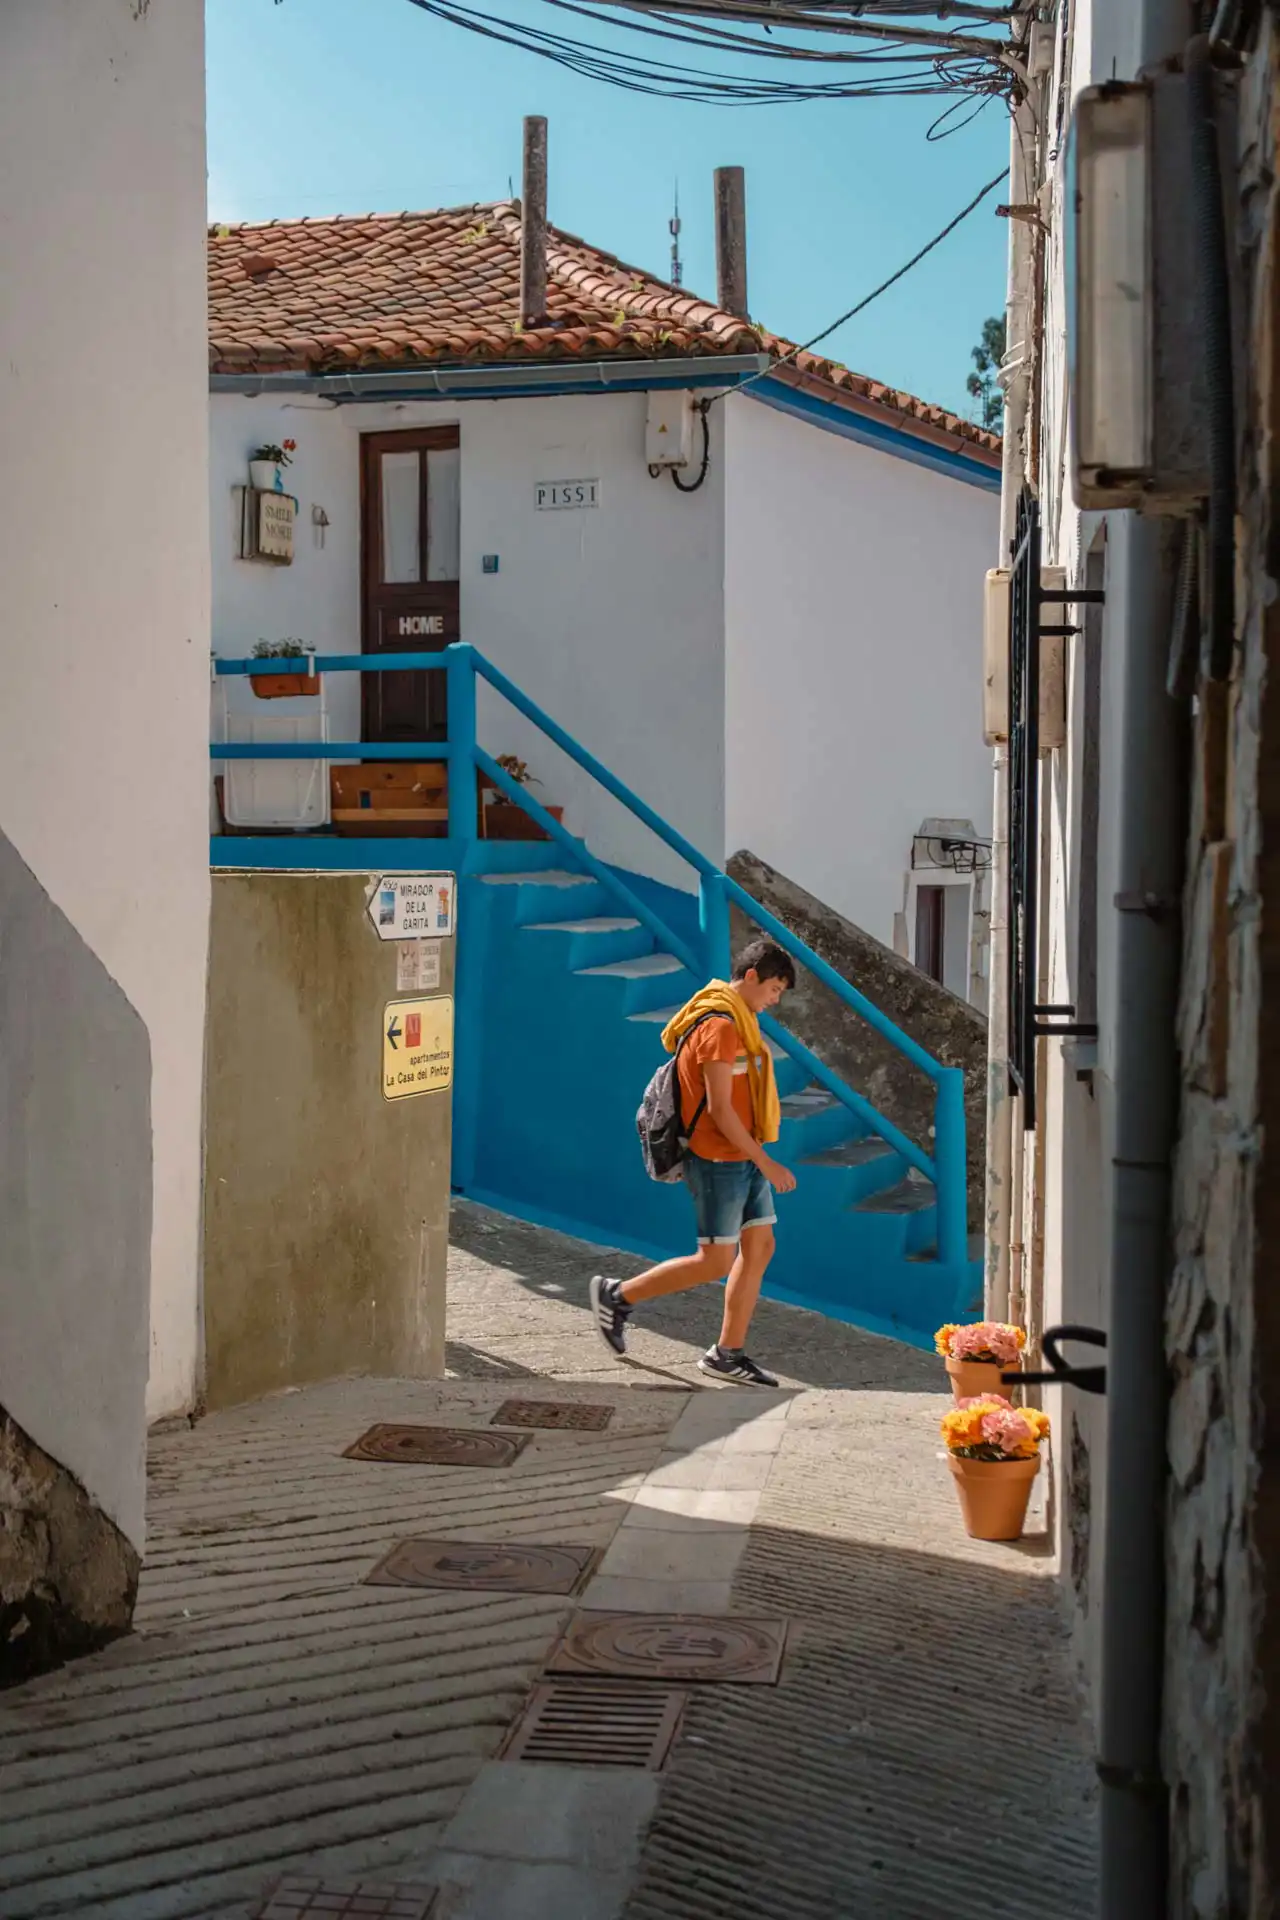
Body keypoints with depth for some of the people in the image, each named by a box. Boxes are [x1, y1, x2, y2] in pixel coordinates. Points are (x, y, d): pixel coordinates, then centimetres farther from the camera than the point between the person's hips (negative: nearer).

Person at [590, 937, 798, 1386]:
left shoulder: (739, 1021, 13)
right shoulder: (718, 1025, -19)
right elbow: (720, 1109, -22)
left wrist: (760, 1161, 17)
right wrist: (767, 1164, -19)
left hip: (744, 1157, 10)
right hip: (718, 1160, -10)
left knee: (759, 1247, 8)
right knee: (715, 1261, -3)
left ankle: (728, 1354, 14)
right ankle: (617, 1296, 11)